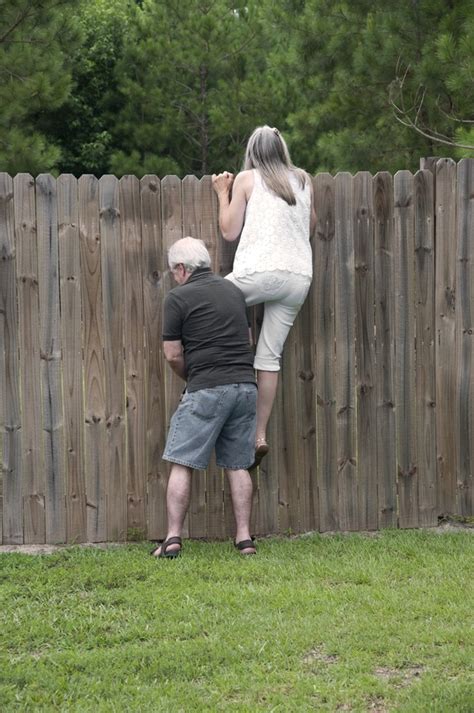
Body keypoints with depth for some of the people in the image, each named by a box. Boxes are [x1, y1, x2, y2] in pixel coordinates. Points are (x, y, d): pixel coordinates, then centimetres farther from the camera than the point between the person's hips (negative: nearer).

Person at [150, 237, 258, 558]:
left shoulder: (179, 297, -4)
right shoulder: (233, 290, 15)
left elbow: (173, 355, -3)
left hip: (207, 388, -6)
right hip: (245, 386, 6)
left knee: (182, 464, 0)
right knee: (238, 465, 10)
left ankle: (173, 538, -5)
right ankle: (245, 537, 7)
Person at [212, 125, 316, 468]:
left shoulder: (247, 179, 6)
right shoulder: (303, 180, 18)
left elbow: (229, 231, 6)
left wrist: (223, 193, 17)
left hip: (260, 271, -5)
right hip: (299, 277, 5)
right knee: (270, 357, 5)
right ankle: (260, 435, 1)